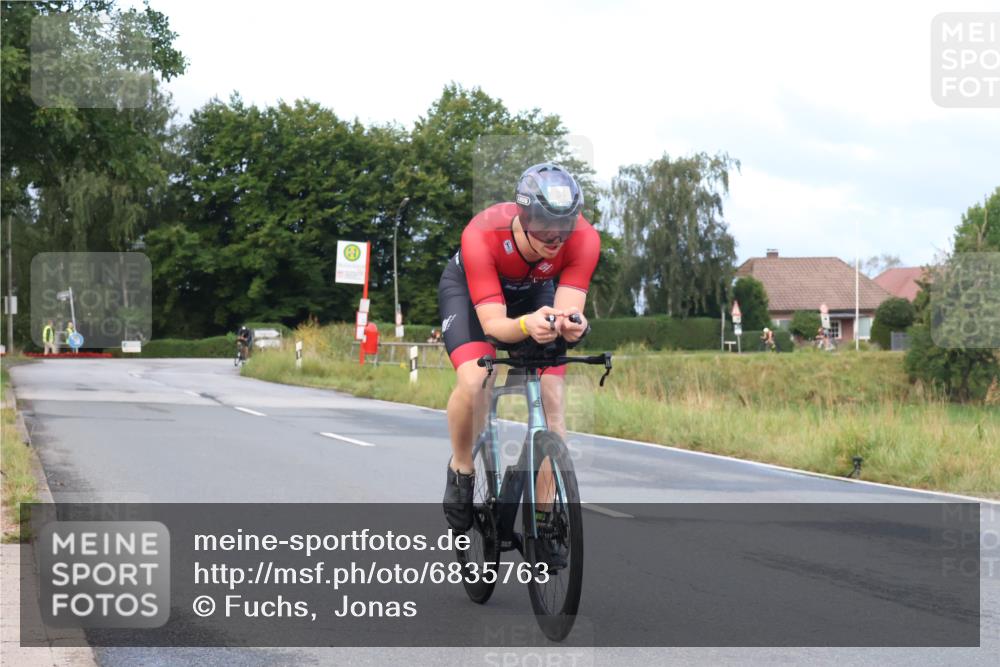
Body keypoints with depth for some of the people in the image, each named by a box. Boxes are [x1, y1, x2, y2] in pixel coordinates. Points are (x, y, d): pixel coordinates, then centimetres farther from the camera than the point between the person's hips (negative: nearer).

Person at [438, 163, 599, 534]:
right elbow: (492, 323, -41)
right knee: (473, 381, -28)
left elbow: (567, 308, -37)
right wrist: (527, 325, -63)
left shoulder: (584, 239, -34)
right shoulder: (482, 236, -41)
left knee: (551, 400, -13)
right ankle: (461, 469, 1)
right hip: (467, 287, -2)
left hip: (533, 293, 3)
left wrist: (572, 325, -61)